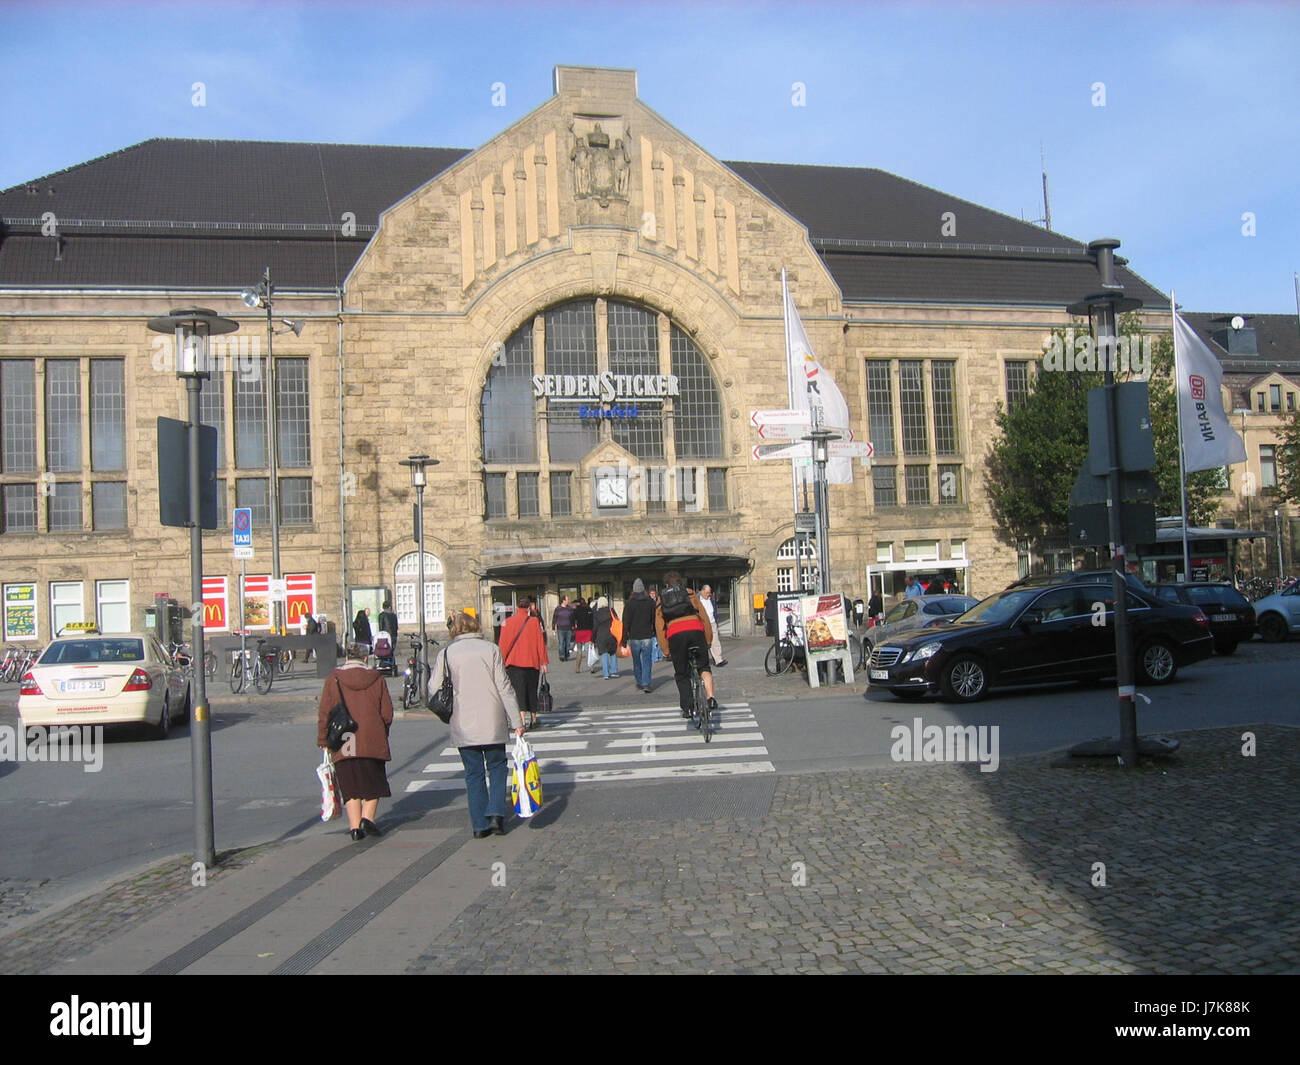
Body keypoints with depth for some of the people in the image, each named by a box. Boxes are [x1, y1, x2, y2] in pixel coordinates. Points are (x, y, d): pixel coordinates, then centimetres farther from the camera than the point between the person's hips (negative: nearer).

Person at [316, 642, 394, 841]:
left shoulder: (334, 679, 0)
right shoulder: (377, 679, 2)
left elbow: (324, 712, -1)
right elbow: (387, 713, 3)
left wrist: (323, 740, 8)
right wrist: (382, 734, 18)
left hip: (343, 744, 0)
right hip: (372, 742, 0)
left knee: (350, 787, 8)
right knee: (373, 782, 13)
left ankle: (355, 826, 2)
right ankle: (368, 818, -2)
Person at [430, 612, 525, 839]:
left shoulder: (446, 654, -2)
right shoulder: (490, 650, -3)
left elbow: (434, 688, -3)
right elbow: (504, 687, -4)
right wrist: (516, 721, -1)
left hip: (462, 726, 1)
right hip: (492, 723, 0)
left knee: (474, 773, 11)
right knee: (496, 767, 16)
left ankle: (479, 824, 10)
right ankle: (496, 813, 0)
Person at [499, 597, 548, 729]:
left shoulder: (507, 622, 0)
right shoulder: (535, 621, -2)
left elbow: (503, 644, 3)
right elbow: (540, 642, -1)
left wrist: (502, 663, 11)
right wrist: (544, 662, 3)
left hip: (513, 663, -1)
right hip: (532, 662, 1)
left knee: (519, 690, -4)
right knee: (531, 690, 14)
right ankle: (533, 719, 23)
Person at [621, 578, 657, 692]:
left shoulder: (630, 603, -5)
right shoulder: (650, 602, 0)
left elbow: (626, 622, -4)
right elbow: (655, 619, 6)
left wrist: (625, 639, -1)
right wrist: (655, 633, 16)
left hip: (634, 637, -1)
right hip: (647, 636, 1)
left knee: (636, 661, 12)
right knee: (647, 660, 0)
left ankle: (640, 683, 18)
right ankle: (646, 683, -11)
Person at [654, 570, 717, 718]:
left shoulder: (661, 601, 23)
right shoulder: (690, 594, 21)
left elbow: (659, 626, 16)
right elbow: (703, 616, 14)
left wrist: (665, 650, 16)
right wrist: (708, 639, 18)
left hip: (675, 635, 0)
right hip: (695, 630, 0)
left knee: (681, 674, 13)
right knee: (704, 667, 13)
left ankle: (687, 707, 6)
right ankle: (710, 698, -7)